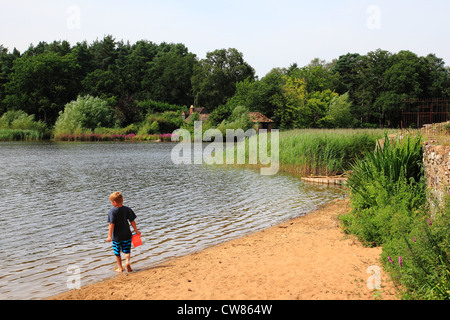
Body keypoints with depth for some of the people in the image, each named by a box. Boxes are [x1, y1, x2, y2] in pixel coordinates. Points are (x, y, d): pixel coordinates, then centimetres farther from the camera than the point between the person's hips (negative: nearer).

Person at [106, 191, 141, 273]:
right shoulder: (127, 209, -3)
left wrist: (109, 236, -15)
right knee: (127, 251, 13)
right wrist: (136, 231, 12)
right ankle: (127, 261, -14)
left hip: (116, 236, -2)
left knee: (117, 252, 14)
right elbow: (132, 221, -1)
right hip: (126, 235, 3)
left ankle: (120, 268, 21)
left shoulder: (112, 211, -14)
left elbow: (111, 224, -18)